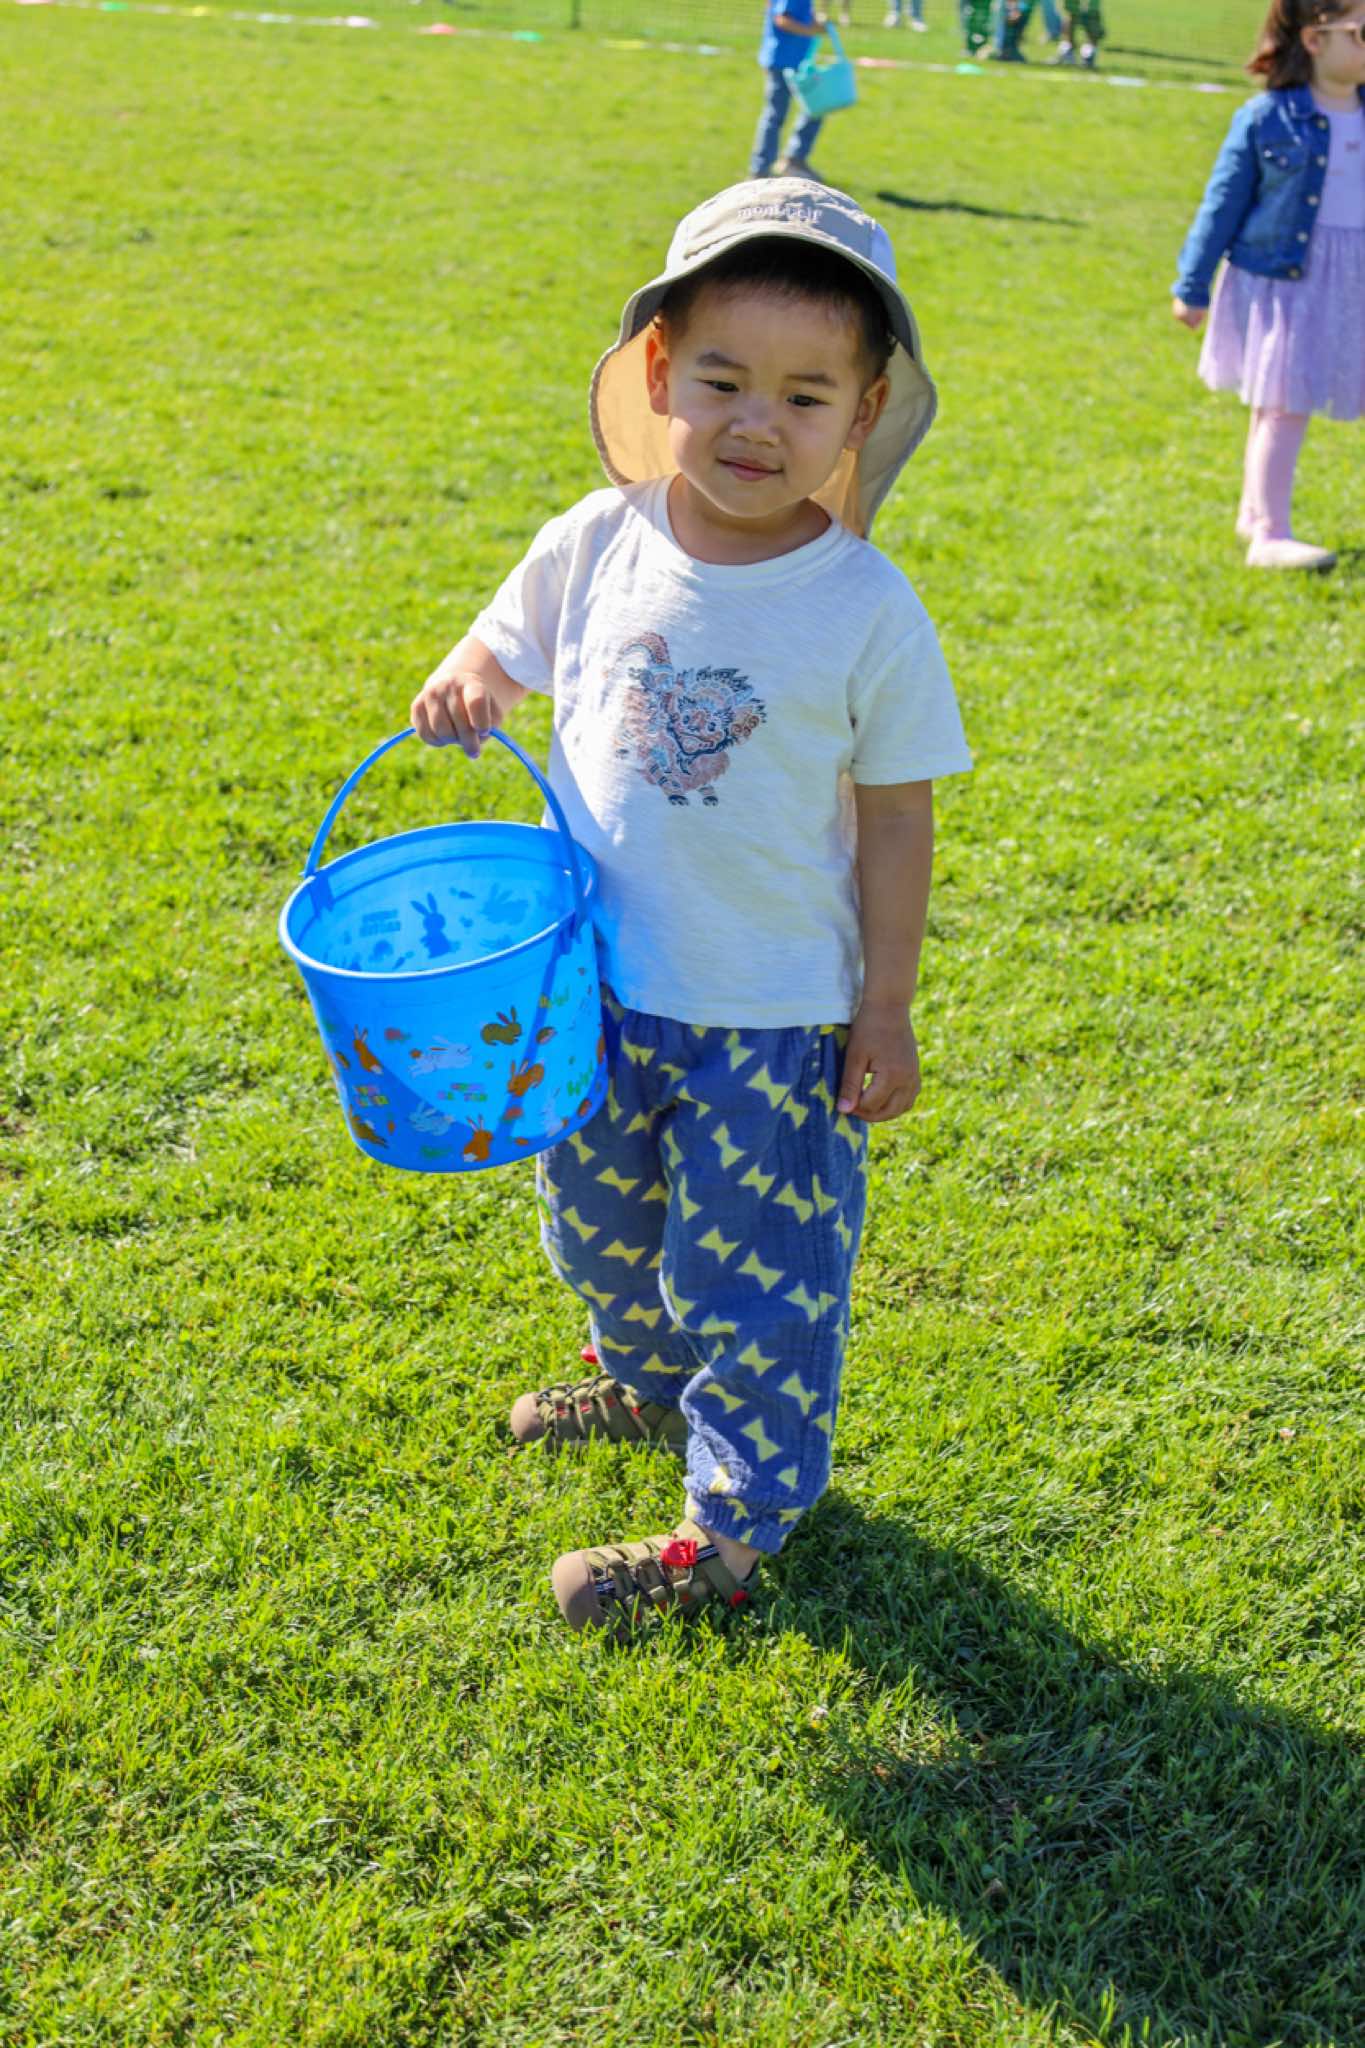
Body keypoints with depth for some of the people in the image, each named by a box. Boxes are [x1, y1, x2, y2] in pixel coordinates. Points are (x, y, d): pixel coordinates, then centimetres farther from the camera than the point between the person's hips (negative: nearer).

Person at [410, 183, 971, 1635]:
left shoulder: (868, 610, -15)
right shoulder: (596, 547, -7)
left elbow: (895, 820, -8)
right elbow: (508, 647, 11)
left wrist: (887, 1009, -6)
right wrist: (465, 685, -13)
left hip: (777, 1018, -4)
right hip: (596, 985, 5)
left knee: (758, 1278, 7)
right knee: (602, 1229, 25)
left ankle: (727, 1532, 24)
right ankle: (652, 1383, 53)